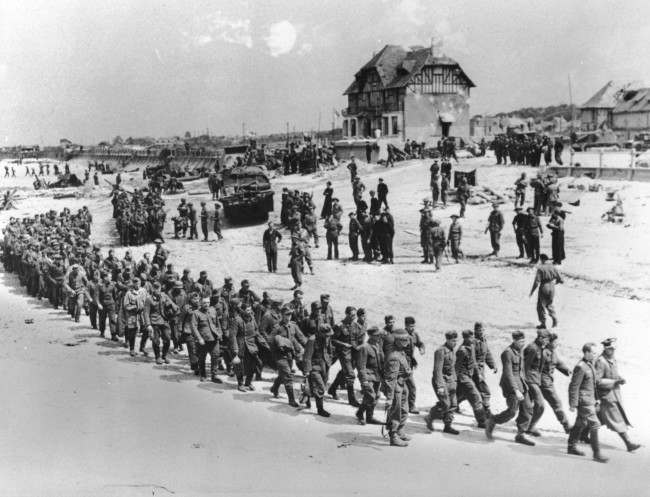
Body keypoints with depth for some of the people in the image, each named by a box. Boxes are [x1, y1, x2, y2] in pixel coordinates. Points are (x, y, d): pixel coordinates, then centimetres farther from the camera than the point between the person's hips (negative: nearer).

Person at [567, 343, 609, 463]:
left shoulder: (590, 365, 11)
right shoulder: (580, 367, -19)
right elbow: (574, 386, -19)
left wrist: (595, 401, 21)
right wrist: (573, 404, -19)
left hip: (590, 400, 10)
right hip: (583, 400, -10)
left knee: (580, 424, 17)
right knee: (594, 425, -10)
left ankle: (571, 447, 28)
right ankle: (596, 454, -7)